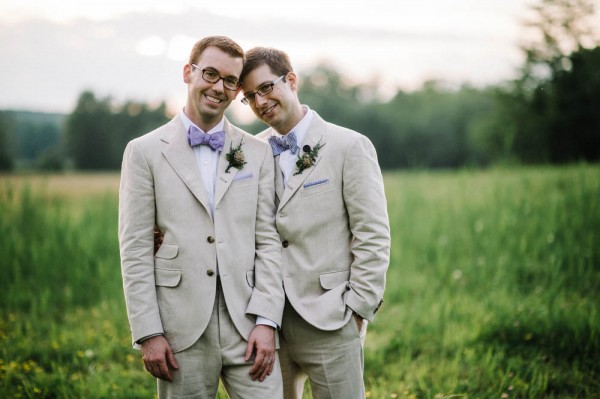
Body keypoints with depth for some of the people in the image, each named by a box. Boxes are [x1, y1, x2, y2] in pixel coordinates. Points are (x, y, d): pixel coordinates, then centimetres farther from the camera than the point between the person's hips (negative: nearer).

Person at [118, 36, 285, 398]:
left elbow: (268, 241, 5)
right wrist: (148, 333, -7)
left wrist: (266, 321, -5)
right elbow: (135, 250, -1)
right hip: (181, 330, -1)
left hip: (247, 326, 2)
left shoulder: (258, 153, 9)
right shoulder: (146, 152, 3)